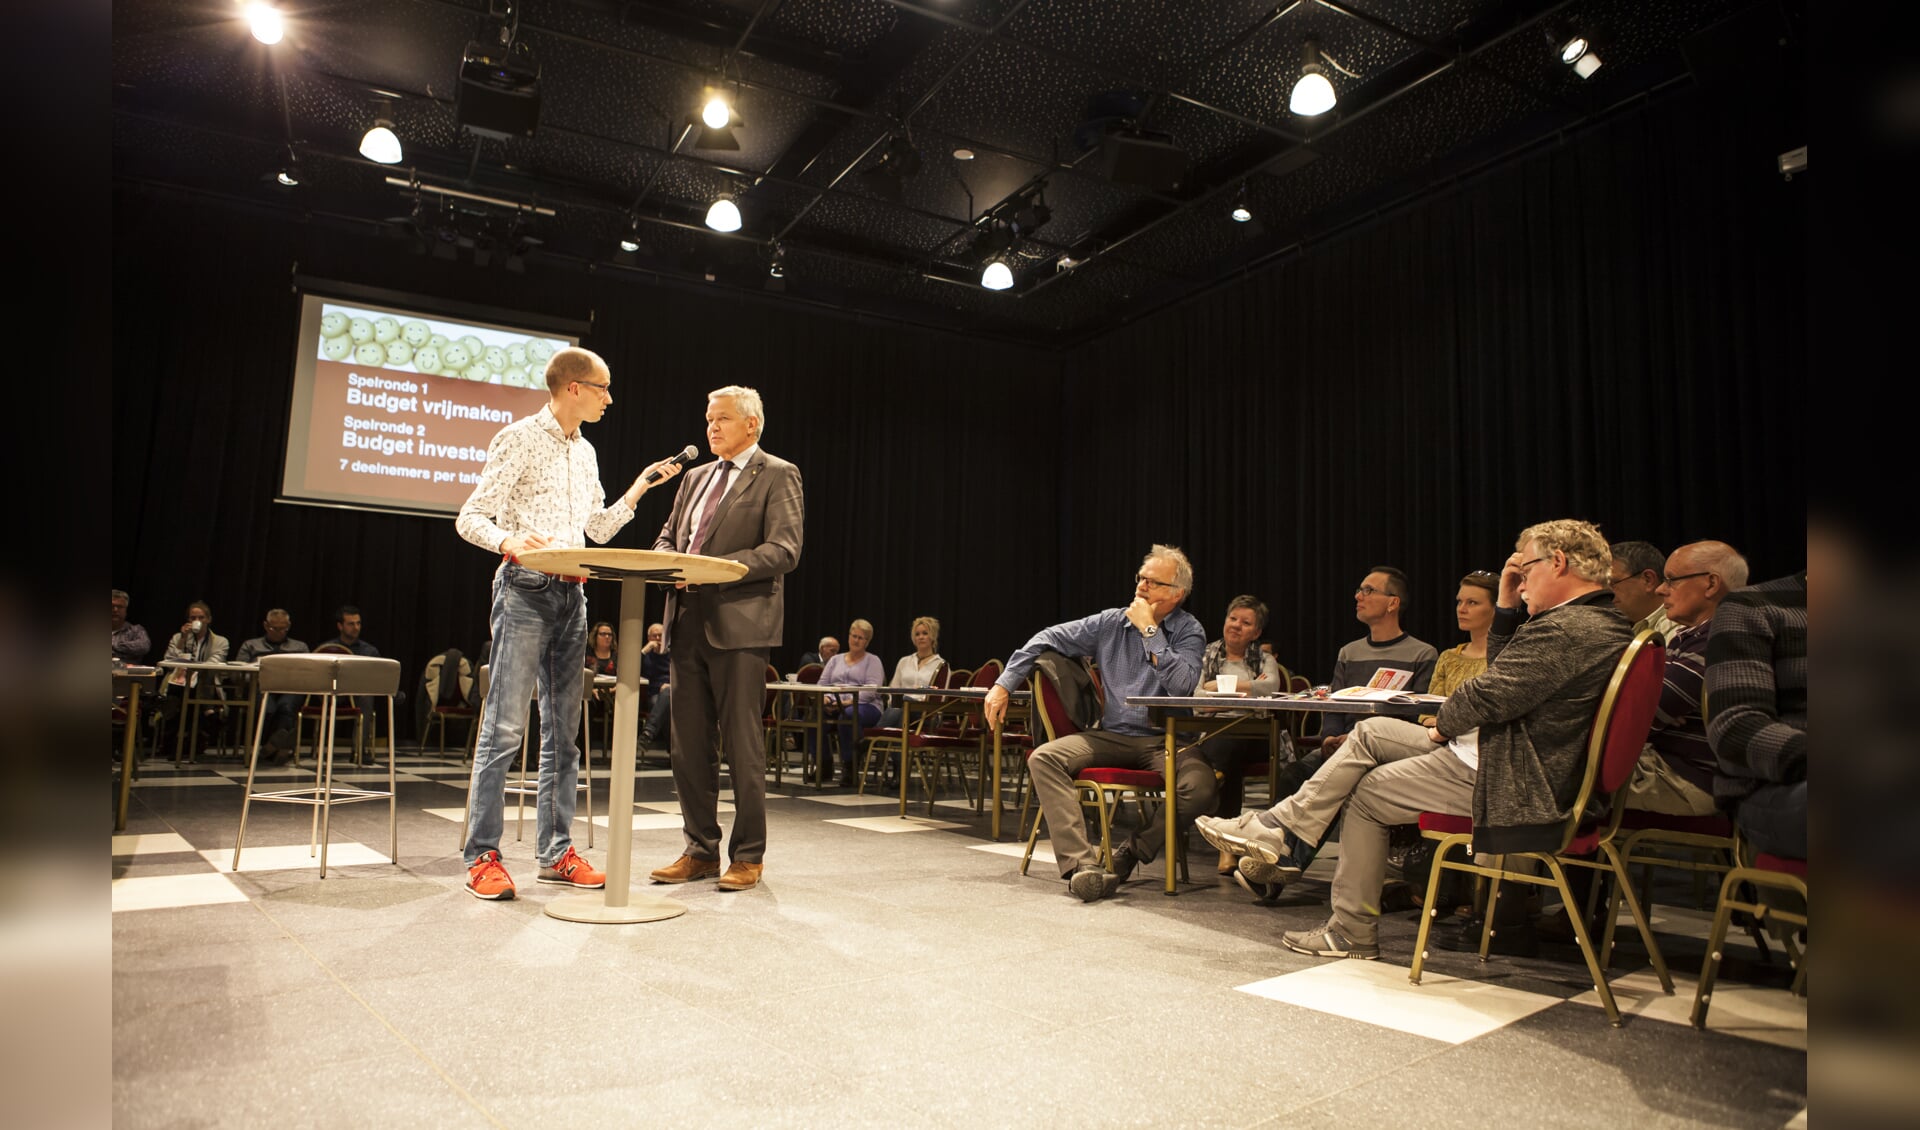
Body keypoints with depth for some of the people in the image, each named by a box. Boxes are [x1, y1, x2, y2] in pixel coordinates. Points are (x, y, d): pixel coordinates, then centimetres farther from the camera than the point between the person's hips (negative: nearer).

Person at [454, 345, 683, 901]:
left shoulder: (585, 453, 18)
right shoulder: (519, 438, -4)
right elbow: (470, 517, -7)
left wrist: (640, 486, 14)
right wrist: (509, 542, -27)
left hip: (571, 595, 7)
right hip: (525, 589, -7)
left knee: (562, 730, 7)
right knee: (505, 726, -7)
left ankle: (556, 852, 14)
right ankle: (482, 856, 1)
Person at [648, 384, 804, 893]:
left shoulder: (778, 475, -1)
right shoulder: (696, 478, 21)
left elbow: (784, 550, -12)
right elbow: (668, 535, 24)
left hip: (739, 624, -7)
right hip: (688, 622, 7)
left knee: (742, 746, -2)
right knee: (689, 746, 10)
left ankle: (748, 856, 10)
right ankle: (701, 850, 21)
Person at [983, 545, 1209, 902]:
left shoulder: (1189, 631, 2)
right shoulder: (1112, 623, 8)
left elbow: (1181, 684, -18)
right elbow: (1047, 639, 12)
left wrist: (1149, 630, -12)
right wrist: (1004, 685, 5)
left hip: (1164, 741, -2)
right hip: (1111, 736, 3)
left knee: (1199, 786, -34)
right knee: (1043, 759, -23)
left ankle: (1133, 852, -10)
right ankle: (1082, 864, -35)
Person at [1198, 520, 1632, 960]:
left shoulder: (1568, 630, -24)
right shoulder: (1601, 620, 11)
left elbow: (1488, 696, -24)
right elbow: (1501, 670, 16)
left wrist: (1442, 725, -5)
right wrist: (1507, 607, 7)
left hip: (1514, 779, -10)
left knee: (1368, 794, 1)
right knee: (1369, 733, 9)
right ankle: (1281, 831, 10)